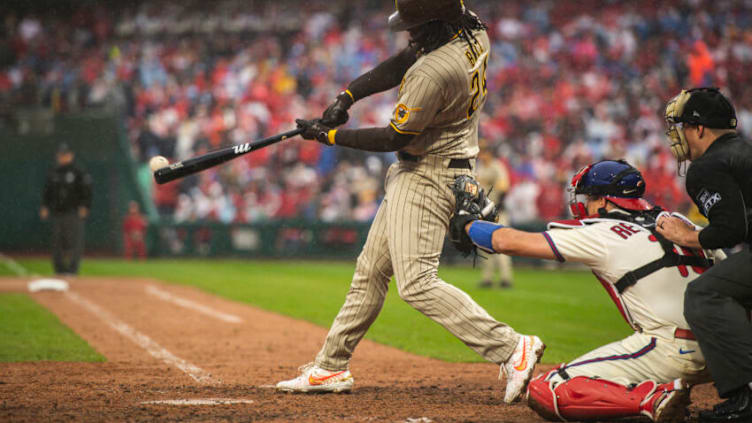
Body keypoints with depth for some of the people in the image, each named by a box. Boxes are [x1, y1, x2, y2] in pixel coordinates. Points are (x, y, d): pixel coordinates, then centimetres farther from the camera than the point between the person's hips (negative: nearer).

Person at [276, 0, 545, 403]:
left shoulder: (433, 74, -29)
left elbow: (394, 139, -19)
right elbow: (401, 64, 7)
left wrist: (330, 135, -8)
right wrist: (348, 95, -3)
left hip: (427, 178, -10)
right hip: (412, 175, 10)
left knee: (416, 283, -15)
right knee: (371, 269, 16)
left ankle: (511, 348, -17)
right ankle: (331, 367, 26)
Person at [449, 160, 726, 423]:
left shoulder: (602, 235, 1)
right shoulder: (677, 222, 17)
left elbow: (508, 242, 4)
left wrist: (467, 223, 22)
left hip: (668, 349, -8)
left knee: (544, 394, -8)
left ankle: (656, 398, -19)